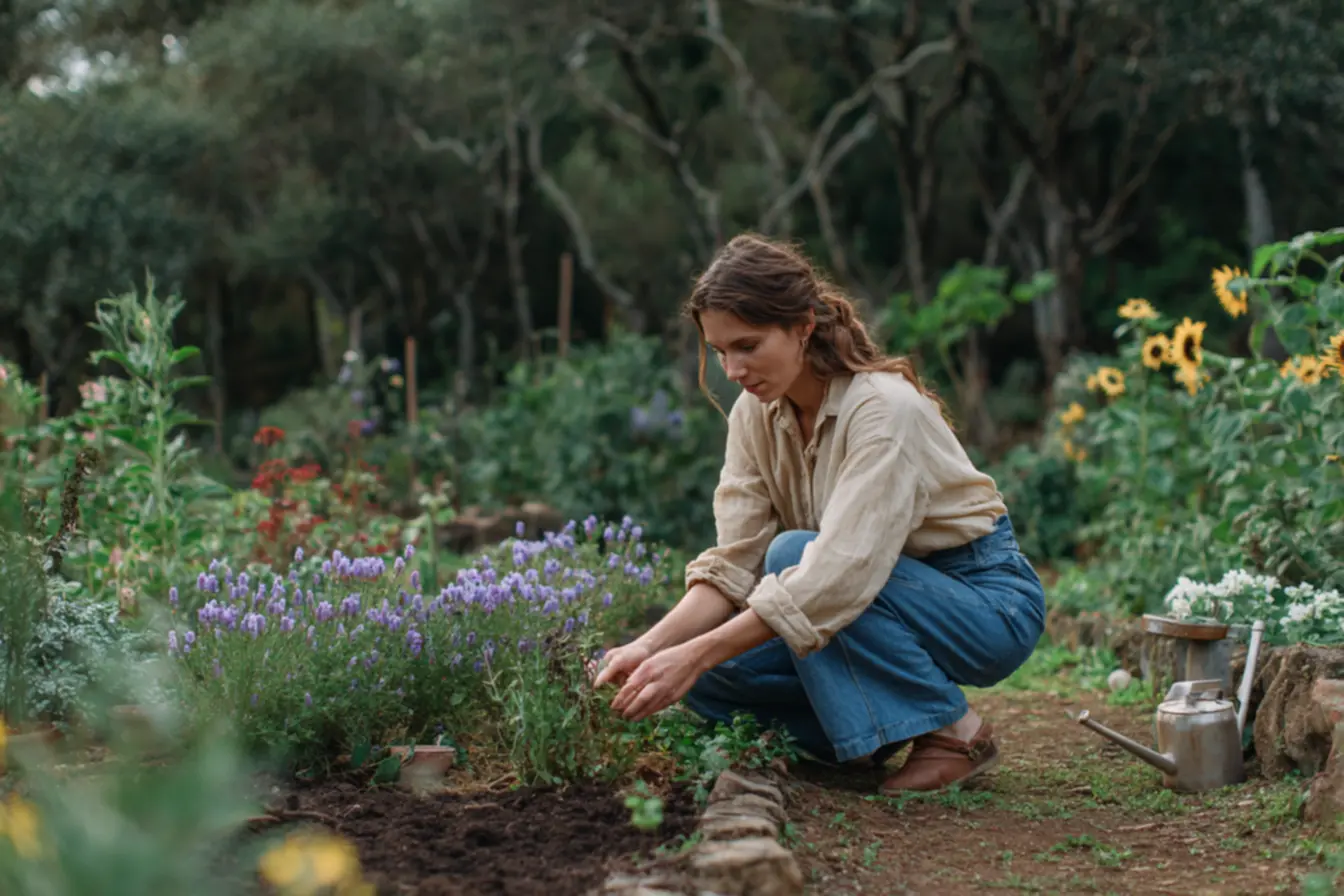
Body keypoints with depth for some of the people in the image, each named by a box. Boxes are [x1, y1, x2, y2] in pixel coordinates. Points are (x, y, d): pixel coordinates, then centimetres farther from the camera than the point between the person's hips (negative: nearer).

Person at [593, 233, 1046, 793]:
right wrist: (650, 646, -25)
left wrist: (695, 654, -40)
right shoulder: (756, 413, -5)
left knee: (793, 552, -30)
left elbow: (838, 573, -36)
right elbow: (735, 563, -8)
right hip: (885, 604, 6)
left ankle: (953, 732, -16)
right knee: (709, 676, -16)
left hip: (984, 603, -6)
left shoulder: (883, 407, -27)